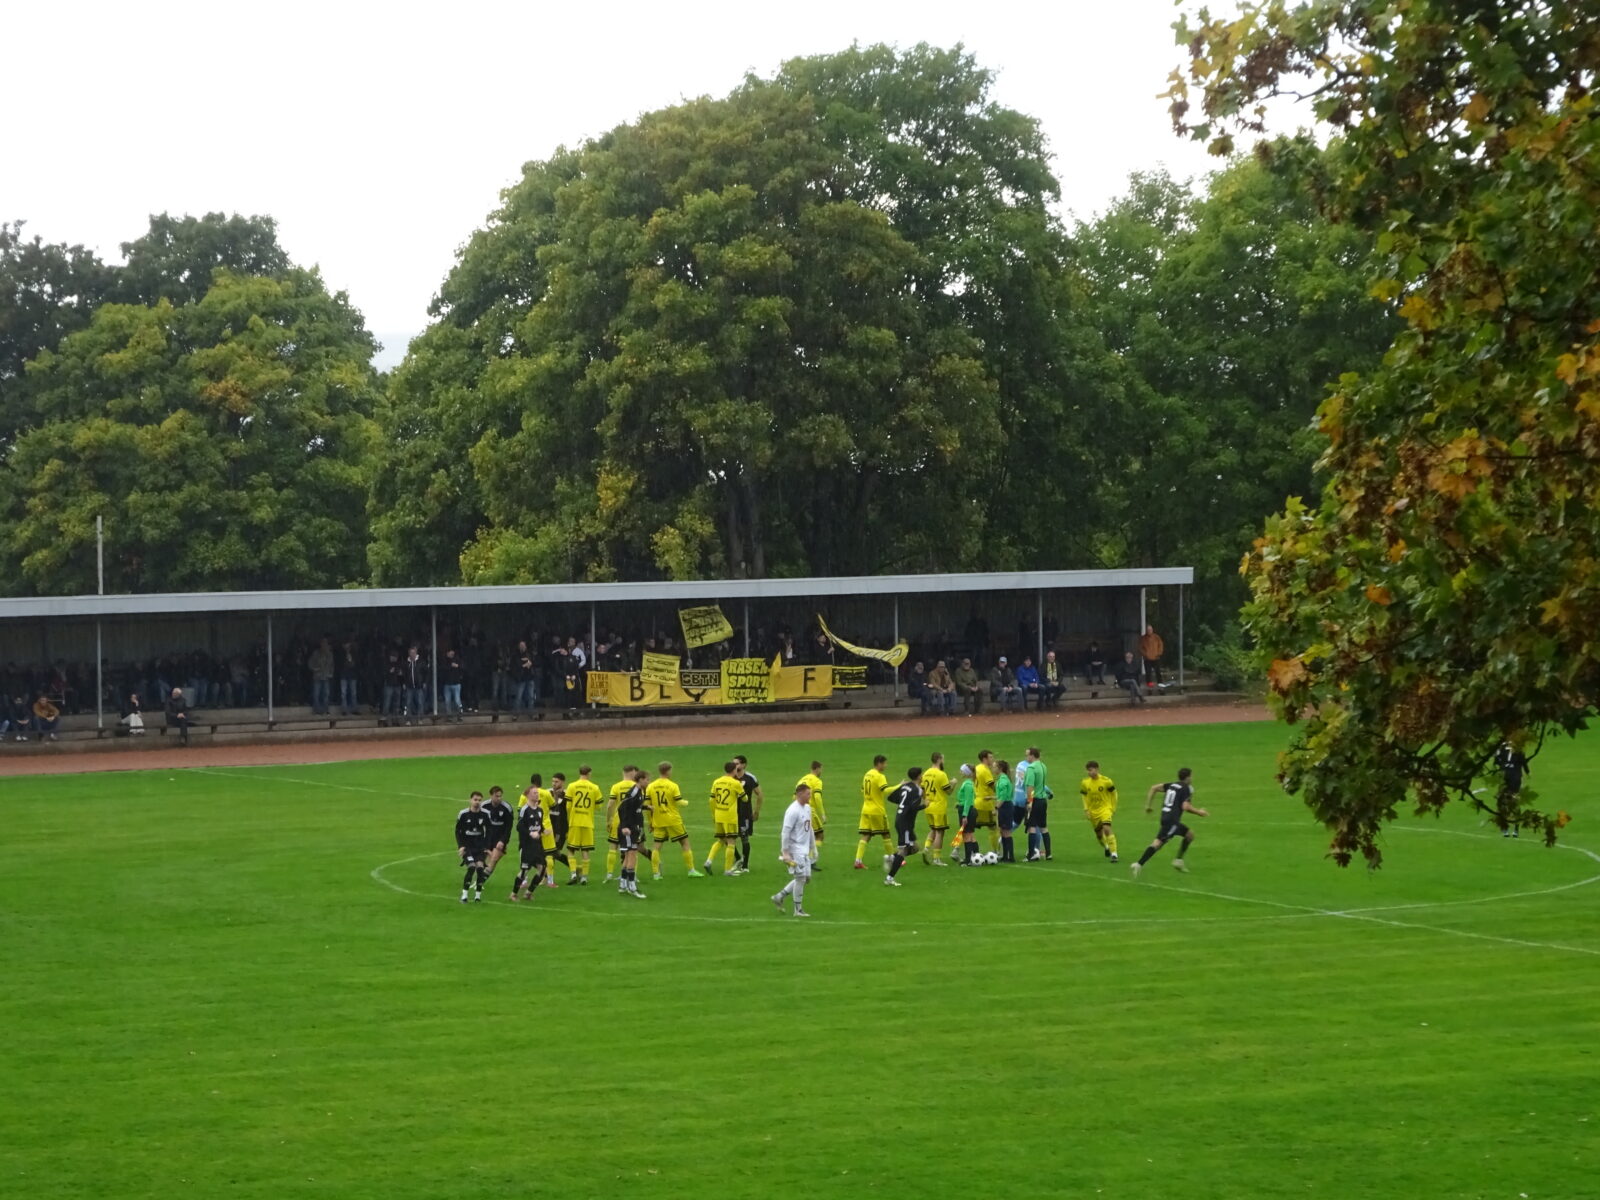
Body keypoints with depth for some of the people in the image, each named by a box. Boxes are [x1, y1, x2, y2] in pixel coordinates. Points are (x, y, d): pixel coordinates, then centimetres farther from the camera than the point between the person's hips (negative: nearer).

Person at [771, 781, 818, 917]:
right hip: (795, 849, -9)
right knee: (800, 878, -6)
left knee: (806, 878, 10)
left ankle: (780, 897, 20)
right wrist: (785, 852, -20)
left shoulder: (807, 808, 11)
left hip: (804, 850, 9)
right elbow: (785, 832, -18)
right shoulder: (793, 811, -17)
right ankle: (798, 910, 4)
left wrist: (813, 847, 21)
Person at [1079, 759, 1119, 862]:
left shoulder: (1105, 781, -13)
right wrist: (1086, 809, 1)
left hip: (1105, 808, -4)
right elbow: (1084, 796, 11)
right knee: (1099, 834, 13)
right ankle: (1107, 848, 46)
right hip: (1093, 812, 4)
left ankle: (1114, 853, -20)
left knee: (1107, 829, -25)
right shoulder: (1085, 783, -4)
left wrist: (1113, 808, 2)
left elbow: (1113, 793, 1)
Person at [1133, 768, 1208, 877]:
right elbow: (1185, 807, -14)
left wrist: (1148, 805, 15)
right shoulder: (1187, 789, -5)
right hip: (1172, 820, -8)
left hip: (1166, 817, 8)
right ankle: (1139, 865, -20)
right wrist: (1199, 812, 1)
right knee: (1158, 842, -9)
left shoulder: (1172, 785, 17)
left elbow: (1154, 788, 11)